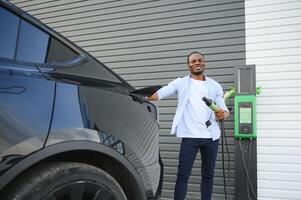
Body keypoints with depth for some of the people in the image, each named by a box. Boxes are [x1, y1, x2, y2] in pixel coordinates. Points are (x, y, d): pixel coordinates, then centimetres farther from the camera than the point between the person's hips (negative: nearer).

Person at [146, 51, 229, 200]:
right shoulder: (181, 83, 4)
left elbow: (224, 109, 11)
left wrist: (223, 114, -13)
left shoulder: (215, 86, 11)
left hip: (211, 136, 3)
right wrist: (147, 96, -28)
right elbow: (160, 93, -8)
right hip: (190, 136, -3)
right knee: (183, 174, -4)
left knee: (208, 174, 13)